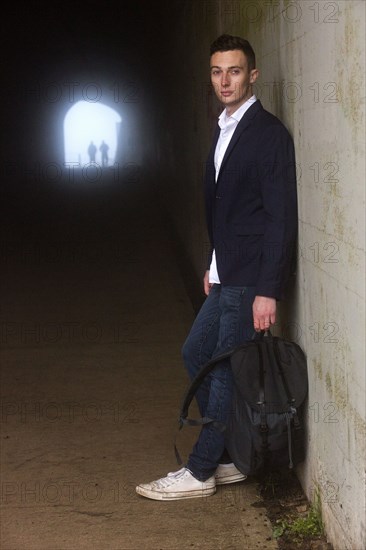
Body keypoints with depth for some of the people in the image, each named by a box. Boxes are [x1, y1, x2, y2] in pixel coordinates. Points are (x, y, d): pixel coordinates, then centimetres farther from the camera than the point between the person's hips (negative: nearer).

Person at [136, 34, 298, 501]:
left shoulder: (268, 133, -15)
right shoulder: (225, 129, 13)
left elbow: (281, 216, -19)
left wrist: (268, 290, -22)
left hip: (251, 279, -10)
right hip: (227, 276, 10)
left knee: (227, 372, -2)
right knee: (196, 353, 15)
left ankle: (201, 472, 10)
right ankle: (228, 458, 25)